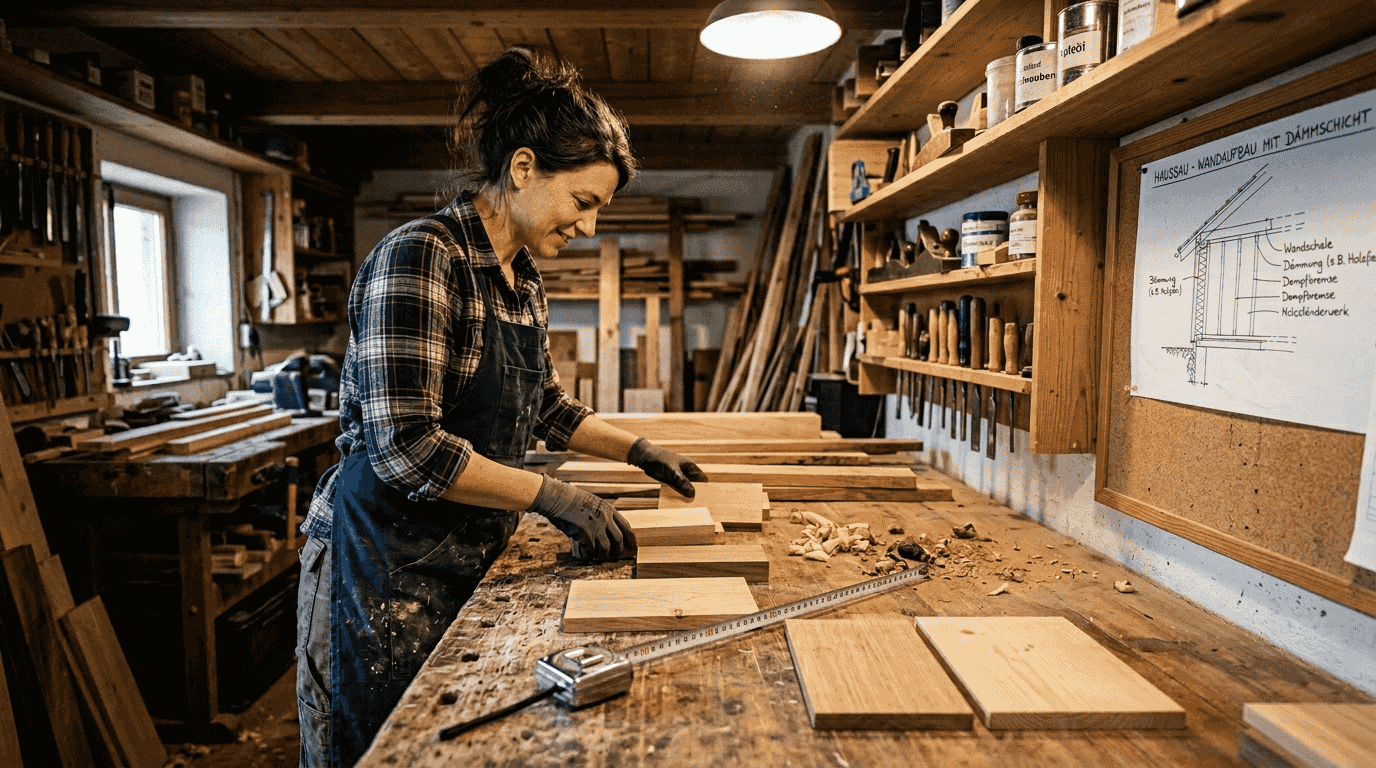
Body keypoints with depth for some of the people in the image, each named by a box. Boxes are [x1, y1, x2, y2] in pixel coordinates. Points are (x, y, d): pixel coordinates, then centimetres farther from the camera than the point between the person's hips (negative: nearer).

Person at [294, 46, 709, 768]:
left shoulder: (524, 281, 7)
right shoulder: (421, 256, -20)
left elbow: (547, 405, 19)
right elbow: (407, 448, -27)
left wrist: (636, 448, 11)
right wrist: (550, 496, -22)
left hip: (470, 558, 8)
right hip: (388, 563, -8)